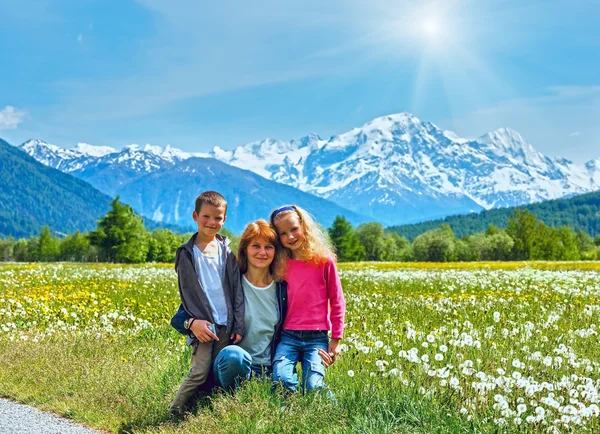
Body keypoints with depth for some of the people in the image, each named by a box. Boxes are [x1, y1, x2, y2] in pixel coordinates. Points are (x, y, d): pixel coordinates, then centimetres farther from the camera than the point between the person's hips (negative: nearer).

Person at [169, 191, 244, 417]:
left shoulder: (227, 251, 9)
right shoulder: (187, 253, 1)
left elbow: (237, 291, 8)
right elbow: (186, 293, 0)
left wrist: (239, 326, 1)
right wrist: (193, 322, -13)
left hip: (226, 325, 3)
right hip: (202, 324, -3)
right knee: (200, 372, -12)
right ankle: (174, 413, 3)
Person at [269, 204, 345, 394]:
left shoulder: (324, 261, 1)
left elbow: (337, 301, 4)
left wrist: (336, 338, 2)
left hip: (317, 337, -2)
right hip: (288, 336, 2)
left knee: (312, 386, -18)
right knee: (281, 379, -23)